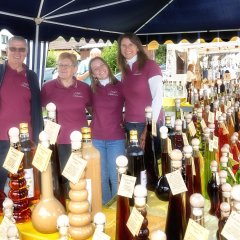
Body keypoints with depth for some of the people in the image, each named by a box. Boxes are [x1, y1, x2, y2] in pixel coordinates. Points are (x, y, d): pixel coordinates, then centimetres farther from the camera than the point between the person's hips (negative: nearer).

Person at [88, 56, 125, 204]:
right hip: (96, 139, 2)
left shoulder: (120, 86, 0)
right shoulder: (92, 89, 6)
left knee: (116, 177, 1)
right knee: (101, 177, 8)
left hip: (116, 139, -2)